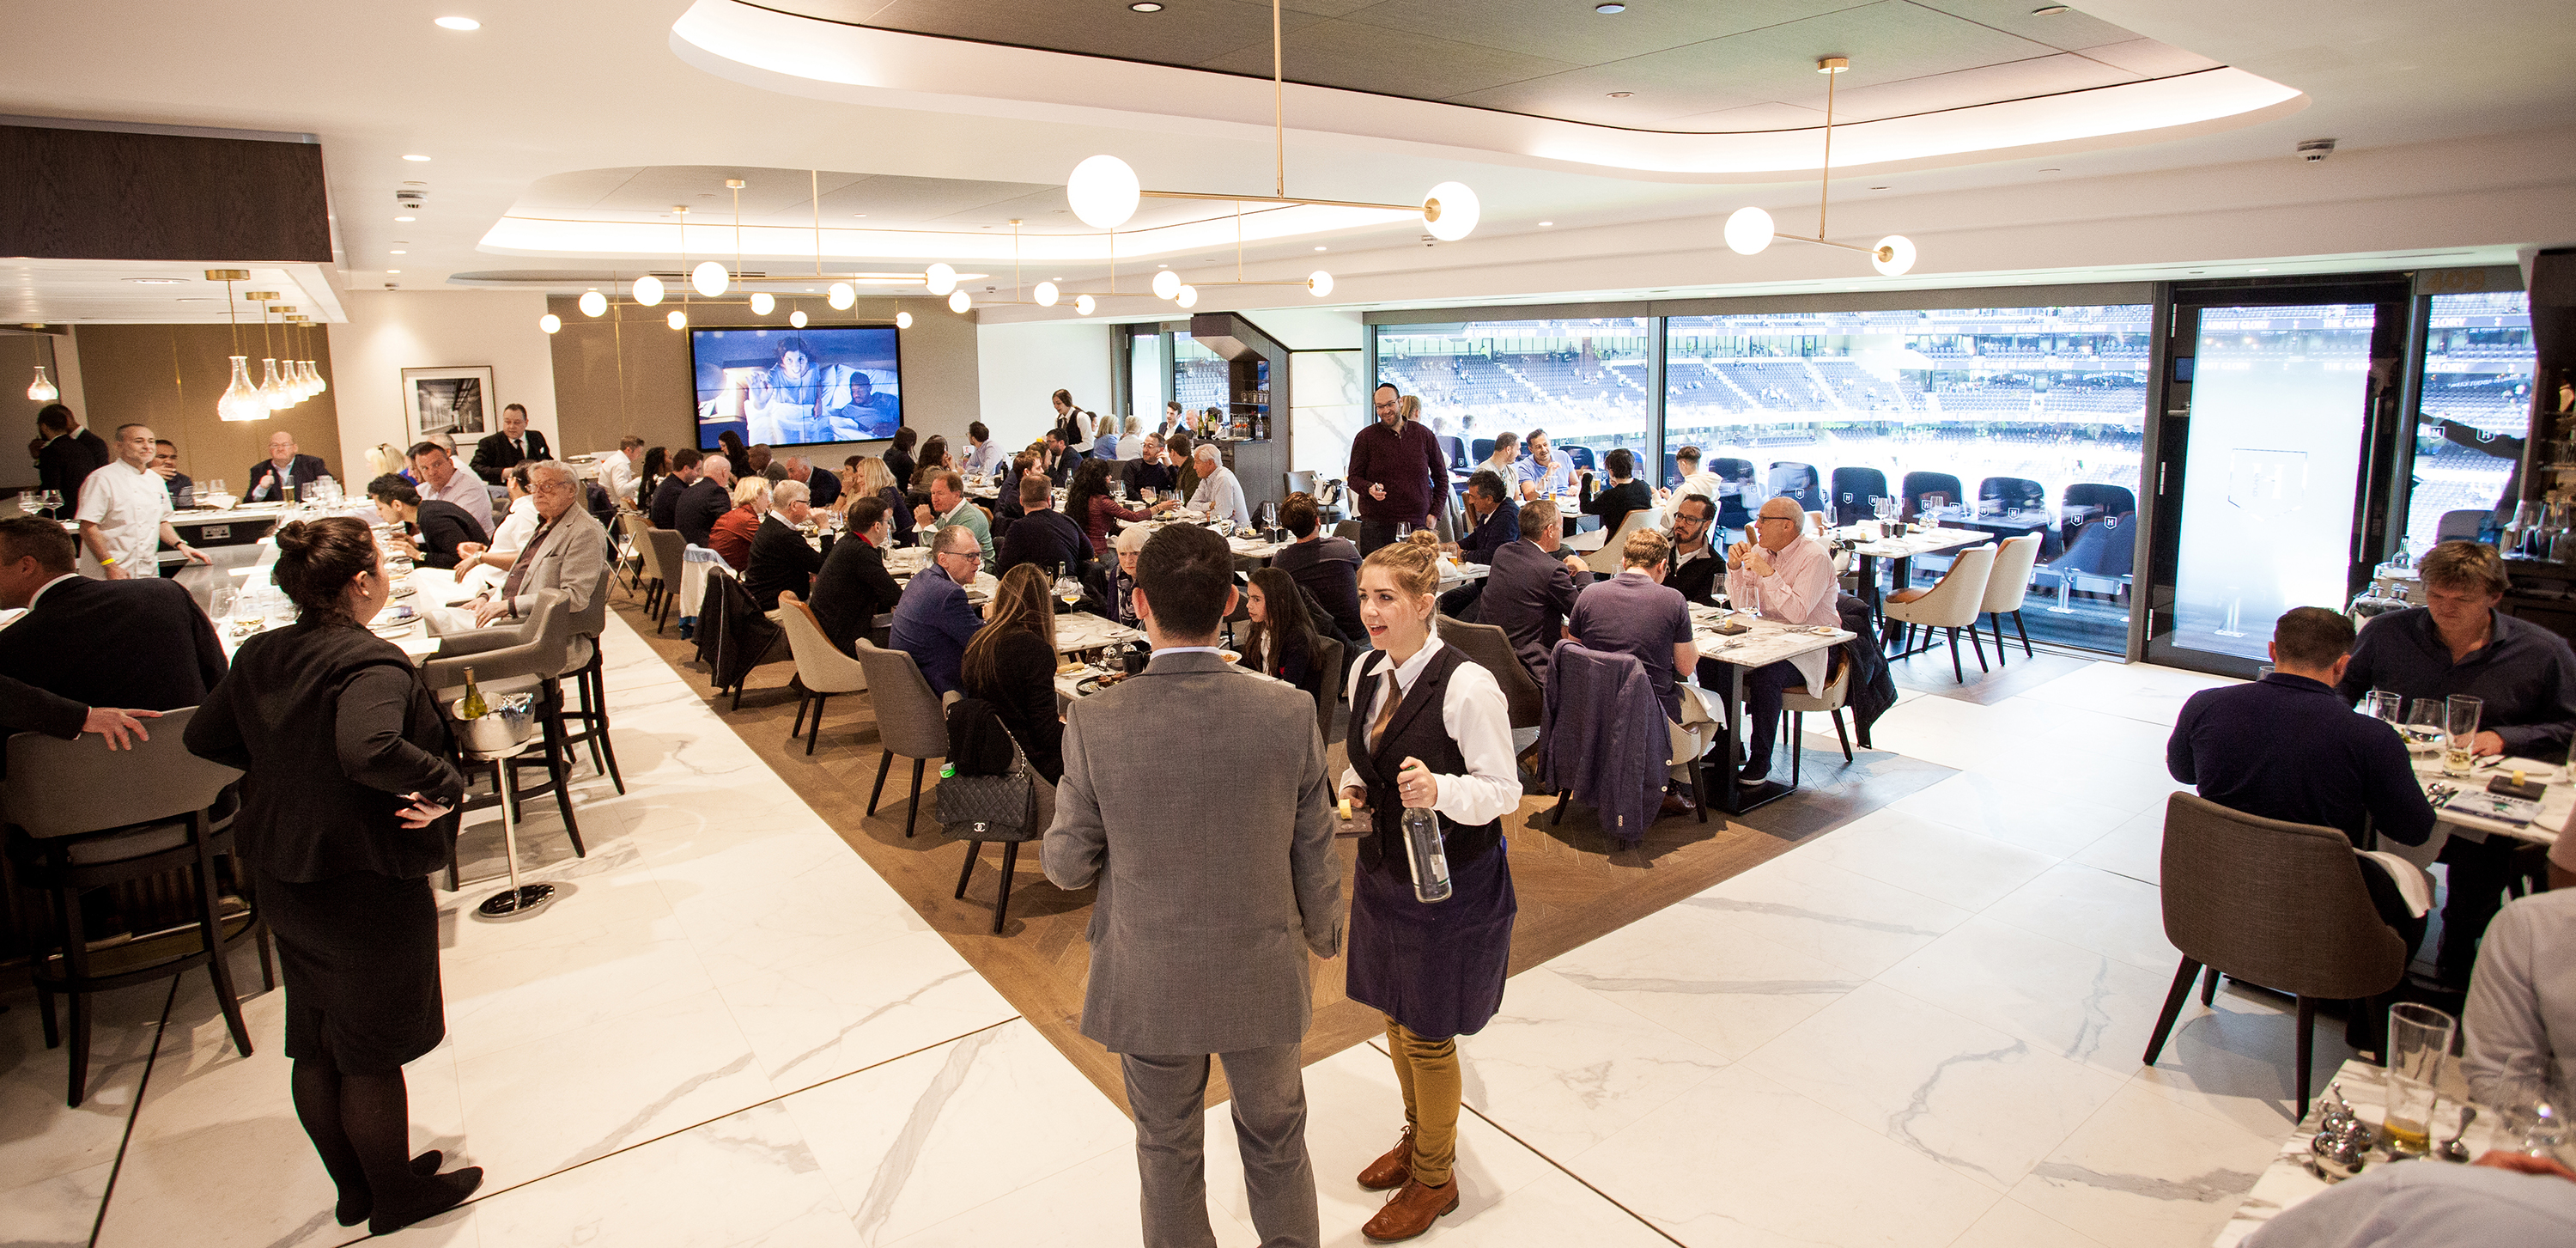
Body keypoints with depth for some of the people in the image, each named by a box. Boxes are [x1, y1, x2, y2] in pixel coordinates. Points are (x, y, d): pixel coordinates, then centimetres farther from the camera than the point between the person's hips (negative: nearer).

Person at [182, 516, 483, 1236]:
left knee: (315, 1046, 20)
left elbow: (205, 738, 13)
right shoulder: (371, 664, -25)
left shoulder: (259, 656, 2)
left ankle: (354, 1187, 37)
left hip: (282, 880, 8)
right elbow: (369, 749, -42)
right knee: (372, 1054, 9)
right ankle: (396, 1196, 27)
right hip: (367, 887, -8)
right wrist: (445, 786, -28)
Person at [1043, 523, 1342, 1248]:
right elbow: (1316, 858, -7)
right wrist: (1323, 941, 11)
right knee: (1276, 1142, 24)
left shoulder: (1095, 724, -21)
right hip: (1263, 977, 1)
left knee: (1168, 1150, 23)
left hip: (1148, 986, 0)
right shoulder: (1290, 715, -18)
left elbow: (1068, 864, -10)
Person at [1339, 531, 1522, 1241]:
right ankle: (1421, 1136, 47)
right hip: (1383, 870, 7)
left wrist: (1439, 791, -35)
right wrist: (1353, 787, -5)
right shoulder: (1365, 672, 0)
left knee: (1427, 1034, 8)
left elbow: (1504, 791, -19)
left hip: (1451, 883, -7)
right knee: (1395, 1017, 22)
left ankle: (1435, 1178, 32)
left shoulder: (1467, 686, -24)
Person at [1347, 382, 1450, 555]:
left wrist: (1435, 513, 6)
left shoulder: (1424, 434, 9)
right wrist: (1369, 489, -17)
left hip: (1418, 524, 2)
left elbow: (1441, 476, 16)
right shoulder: (1365, 437, 3)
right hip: (1376, 526, -1)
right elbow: (1354, 477, 6)